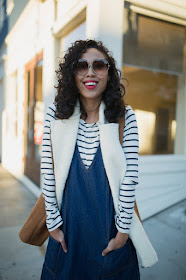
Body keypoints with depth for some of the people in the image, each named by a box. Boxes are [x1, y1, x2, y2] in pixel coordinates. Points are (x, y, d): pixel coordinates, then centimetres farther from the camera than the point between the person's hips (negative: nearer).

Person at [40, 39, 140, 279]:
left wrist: (123, 230, -8)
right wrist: (53, 222, -2)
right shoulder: (56, 114, -8)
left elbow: (130, 177, -11)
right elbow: (48, 172, -6)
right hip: (68, 228, 2)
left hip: (110, 227, -1)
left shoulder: (125, 117, -11)